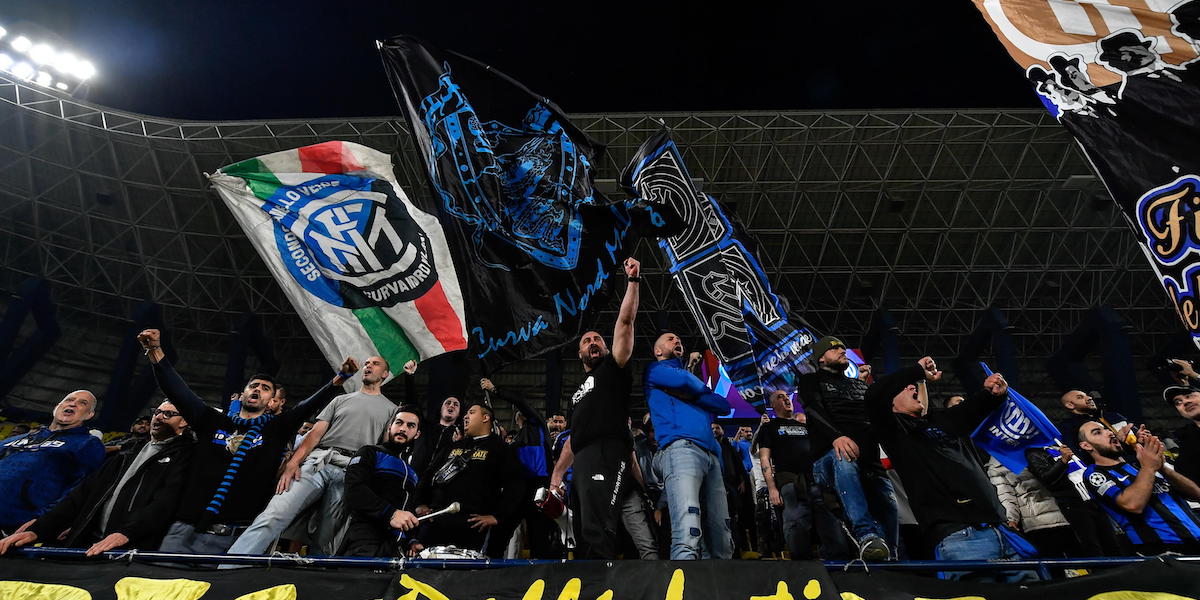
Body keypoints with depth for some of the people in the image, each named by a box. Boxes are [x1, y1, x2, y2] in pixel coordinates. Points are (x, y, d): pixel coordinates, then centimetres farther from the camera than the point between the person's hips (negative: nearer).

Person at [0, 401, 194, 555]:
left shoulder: (182, 456, 4)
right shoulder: (128, 454, 28)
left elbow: (167, 501, -12)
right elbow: (85, 491, 21)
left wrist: (125, 533, -25)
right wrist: (37, 529, 9)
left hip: (130, 547, -7)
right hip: (84, 543, 7)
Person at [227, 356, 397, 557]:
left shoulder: (391, 409, 18)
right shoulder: (341, 400, 23)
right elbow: (315, 433, 14)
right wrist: (292, 462, -1)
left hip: (351, 472, -1)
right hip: (317, 461, 1)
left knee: (324, 544, -5)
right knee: (272, 517, -17)